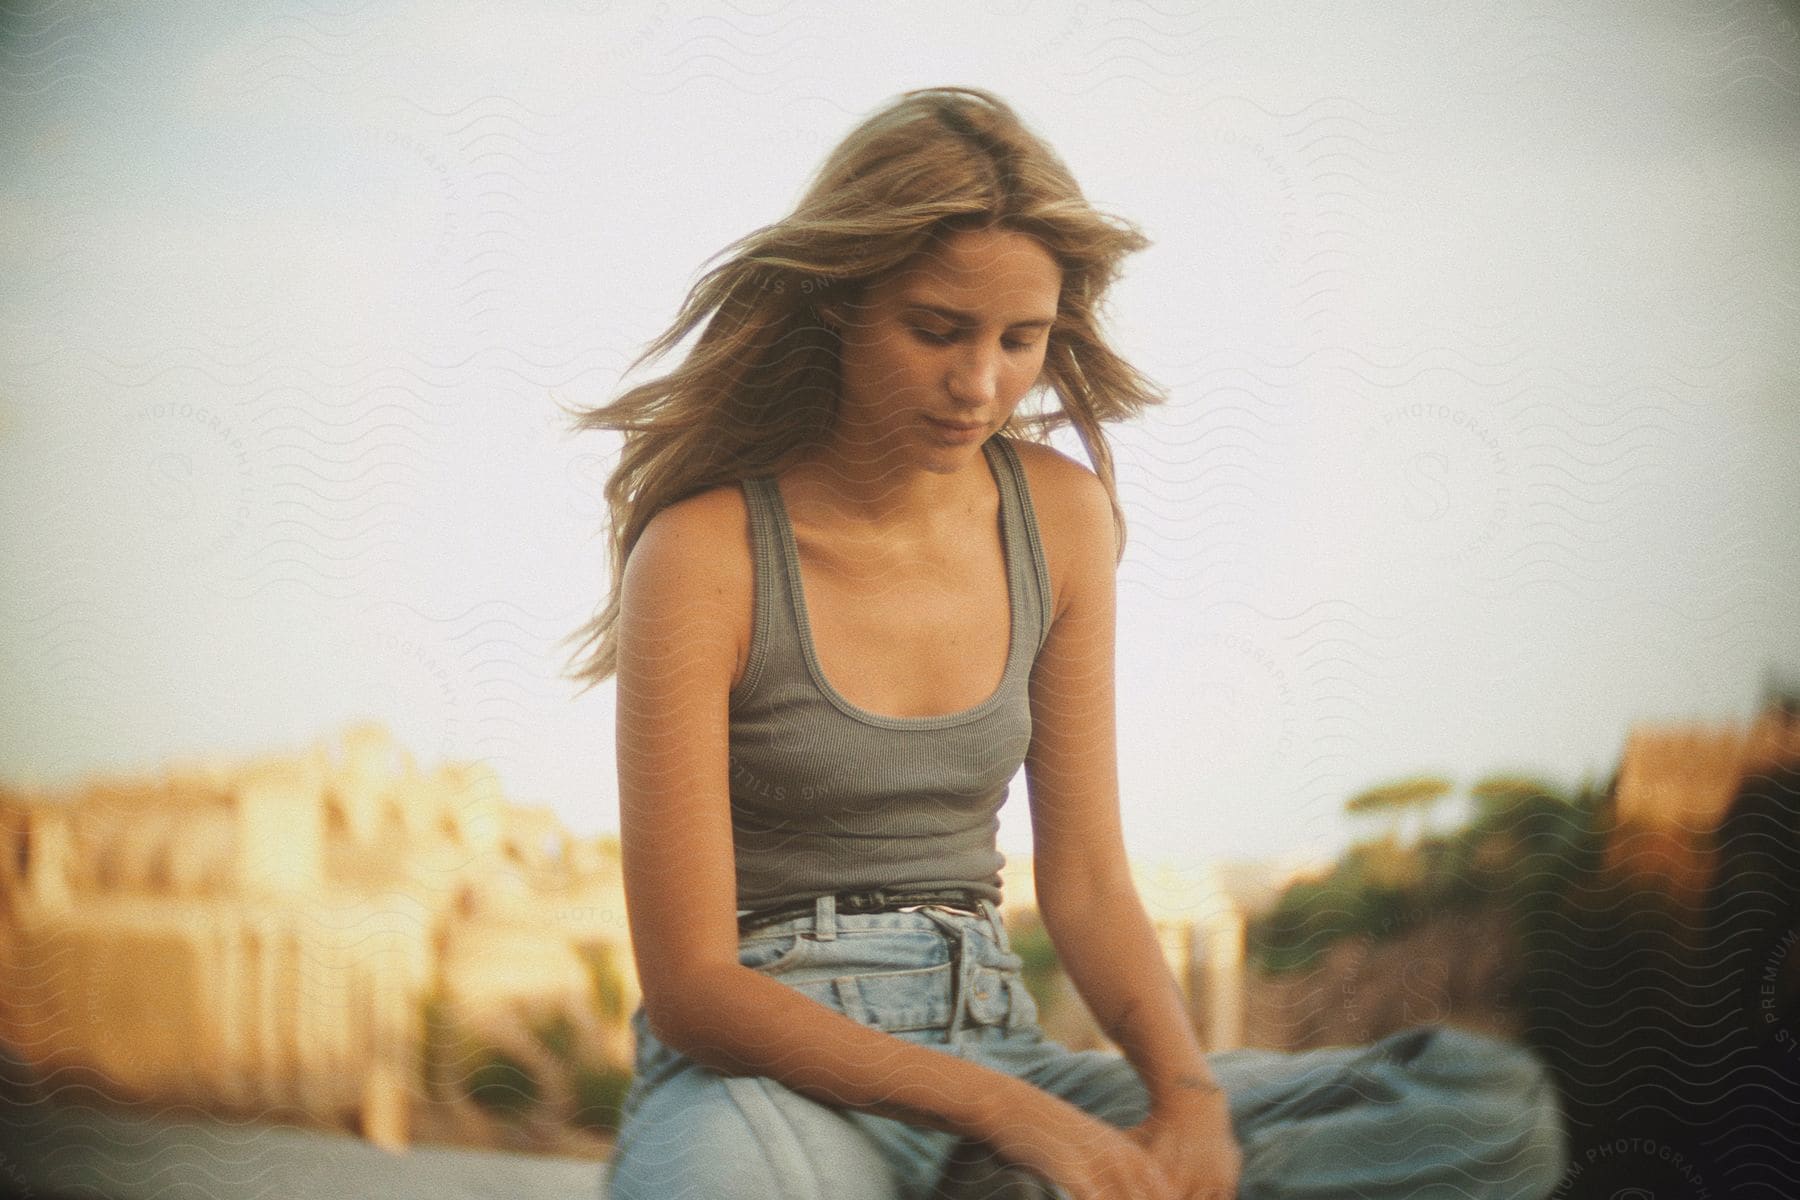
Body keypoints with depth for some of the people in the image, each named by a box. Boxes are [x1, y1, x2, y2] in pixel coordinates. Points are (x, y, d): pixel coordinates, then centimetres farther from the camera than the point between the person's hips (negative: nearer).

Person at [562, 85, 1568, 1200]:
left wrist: (1190, 1096, -12)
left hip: (992, 1045, 6)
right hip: (761, 1069, -6)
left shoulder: (1061, 514, 7)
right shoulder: (706, 552, -10)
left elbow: (1087, 881, 9)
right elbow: (690, 984, -13)